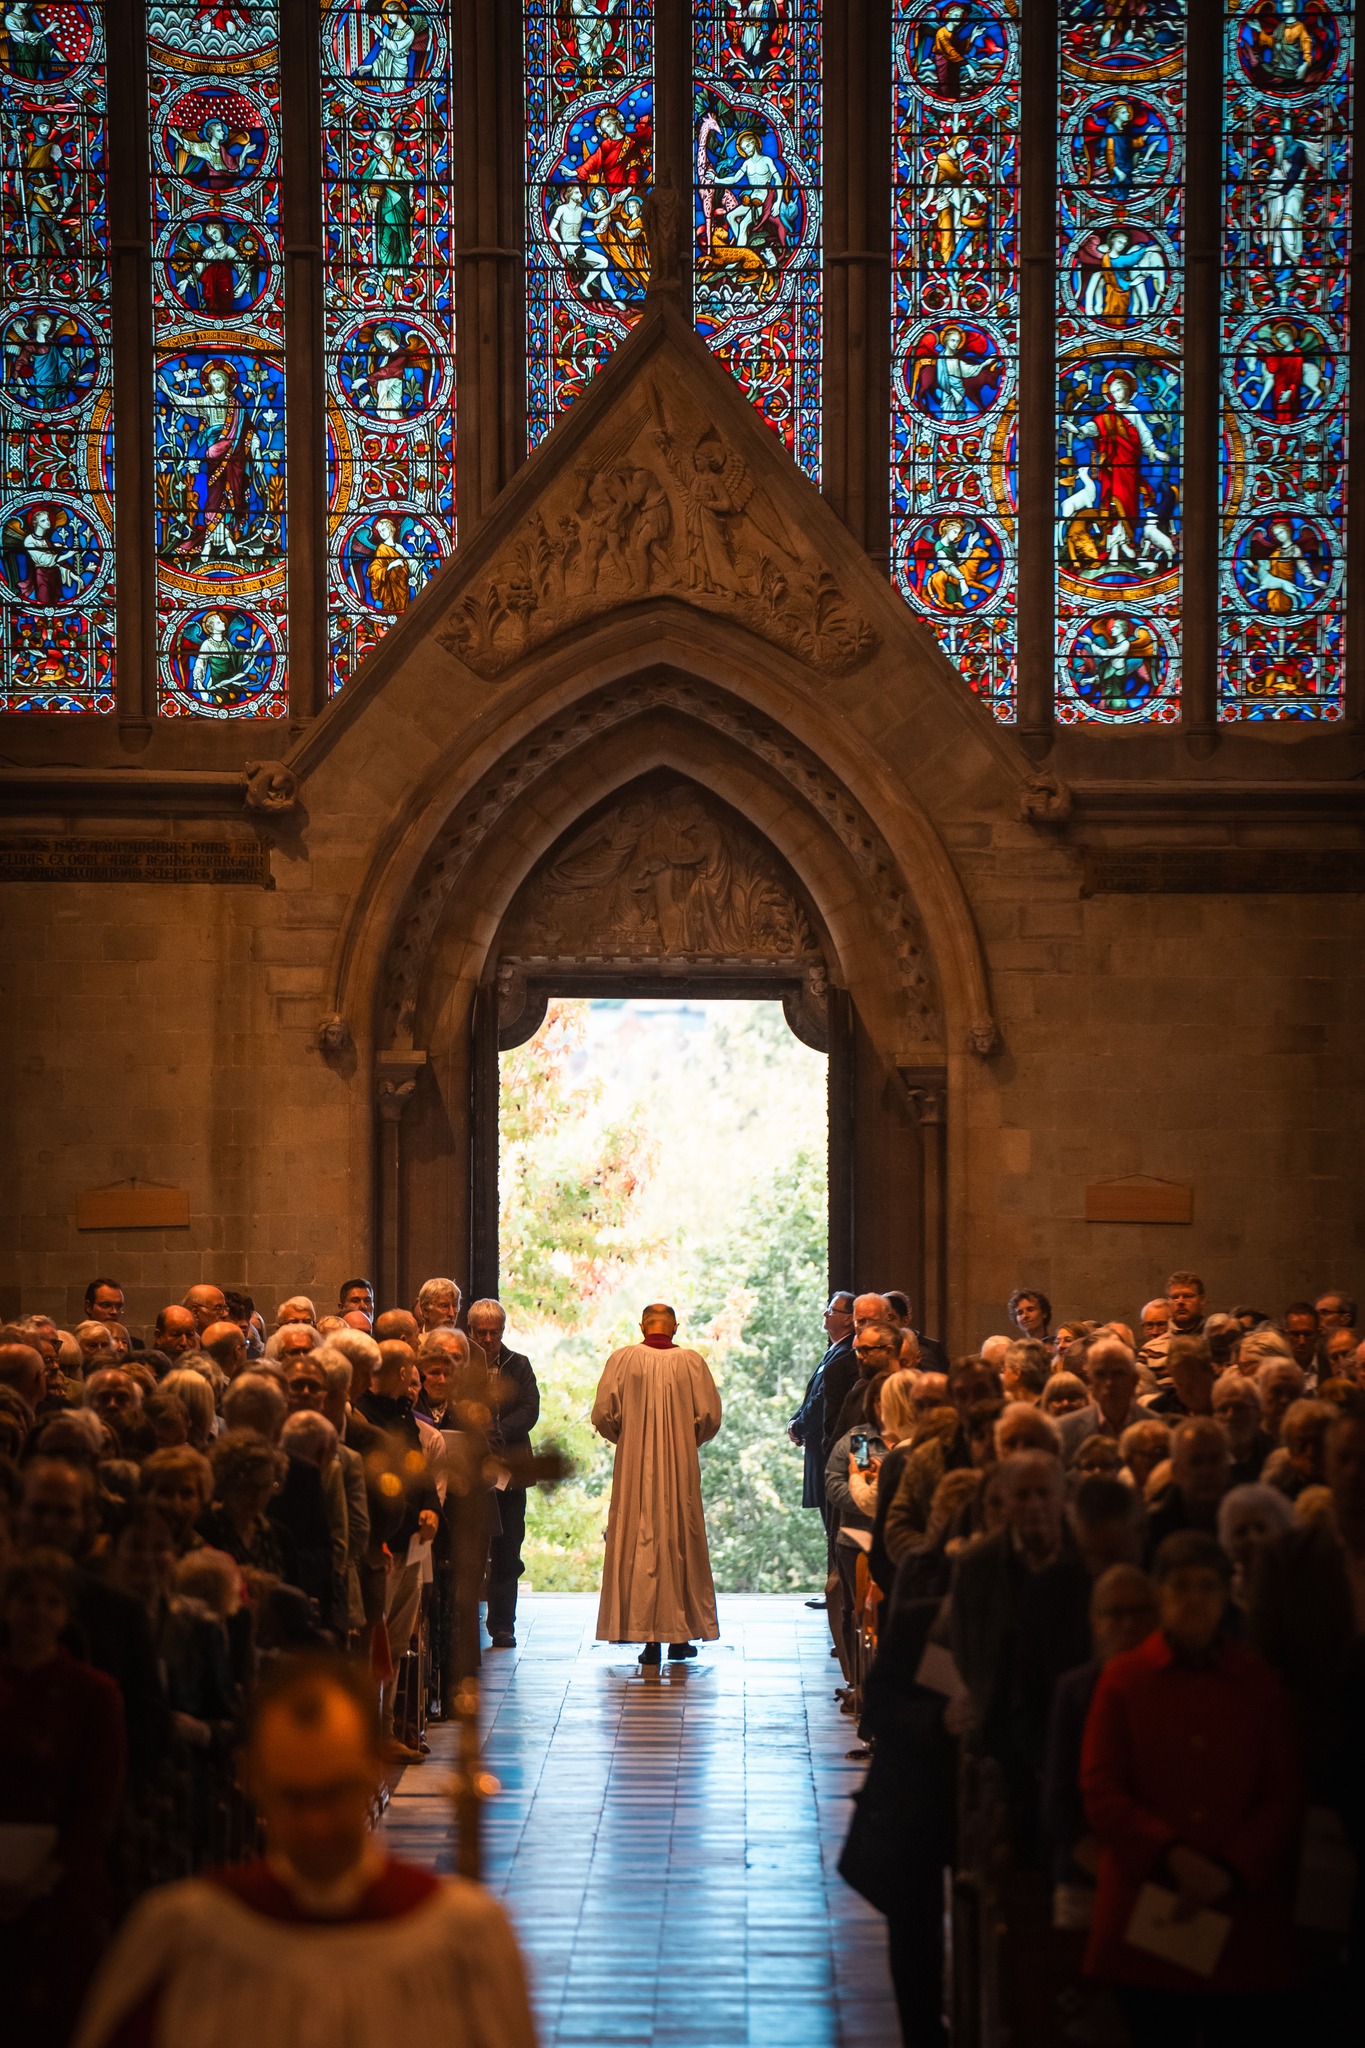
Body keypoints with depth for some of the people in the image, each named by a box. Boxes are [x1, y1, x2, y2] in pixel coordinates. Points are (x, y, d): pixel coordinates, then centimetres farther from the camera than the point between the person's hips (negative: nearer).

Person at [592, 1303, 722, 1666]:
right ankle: (680, 1634, 12)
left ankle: (647, 1635, -4)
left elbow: (603, 1415, -5)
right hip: (680, 1468, 1)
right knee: (681, 1544, 10)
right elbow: (709, 1417, -3)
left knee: (638, 1543, 1)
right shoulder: (692, 1361, -3)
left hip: (634, 1466, -1)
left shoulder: (623, 1359, -4)